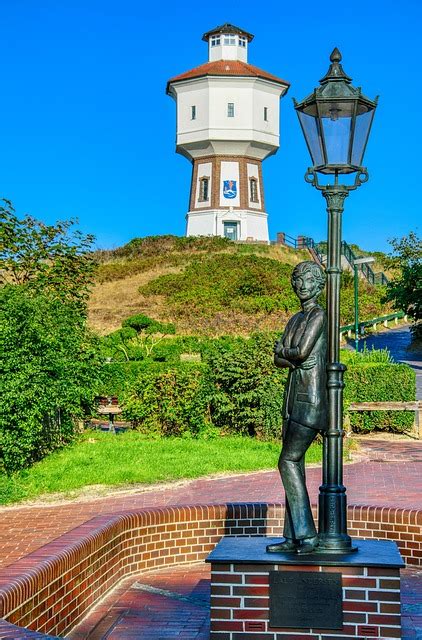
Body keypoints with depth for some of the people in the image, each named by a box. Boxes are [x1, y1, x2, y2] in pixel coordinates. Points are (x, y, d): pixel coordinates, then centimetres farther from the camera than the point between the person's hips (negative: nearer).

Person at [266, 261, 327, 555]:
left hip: (312, 398, -9)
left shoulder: (319, 315, -7)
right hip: (294, 397, 9)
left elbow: (302, 351, -17)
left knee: (288, 461, -12)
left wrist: (285, 352, 3)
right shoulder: (295, 320, 18)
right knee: (294, 465, 7)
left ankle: (308, 533, -7)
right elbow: (278, 359, 11)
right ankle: (293, 537, 10)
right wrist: (293, 360, -9)